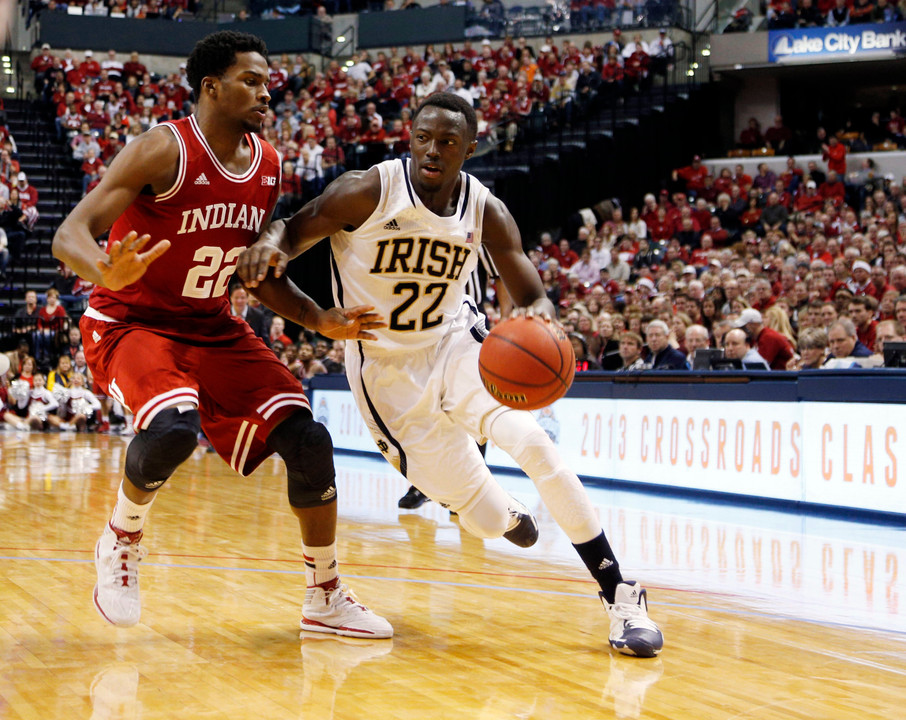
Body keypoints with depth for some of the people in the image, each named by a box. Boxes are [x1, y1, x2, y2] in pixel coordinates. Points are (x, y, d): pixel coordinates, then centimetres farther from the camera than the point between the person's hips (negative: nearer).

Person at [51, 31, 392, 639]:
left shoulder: (269, 166, 1)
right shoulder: (164, 152, -19)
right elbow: (70, 234, -26)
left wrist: (319, 319, 1)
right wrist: (109, 272, -49)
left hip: (215, 330, 6)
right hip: (132, 324, -6)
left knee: (307, 440, -7)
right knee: (174, 428, -36)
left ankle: (326, 598, 9)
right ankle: (121, 542, -4)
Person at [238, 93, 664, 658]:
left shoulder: (486, 212, -8)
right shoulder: (368, 193, -17)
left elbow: (532, 295, -5)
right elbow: (294, 232, -7)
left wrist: (539, 313, -32)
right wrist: (269, 246, -33)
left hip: (455, 344, 2)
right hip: (390, 371, -2)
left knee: (529, 439, -26)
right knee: (485, 519, -3)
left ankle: (619, 594, -16)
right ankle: (506, 514, 40)